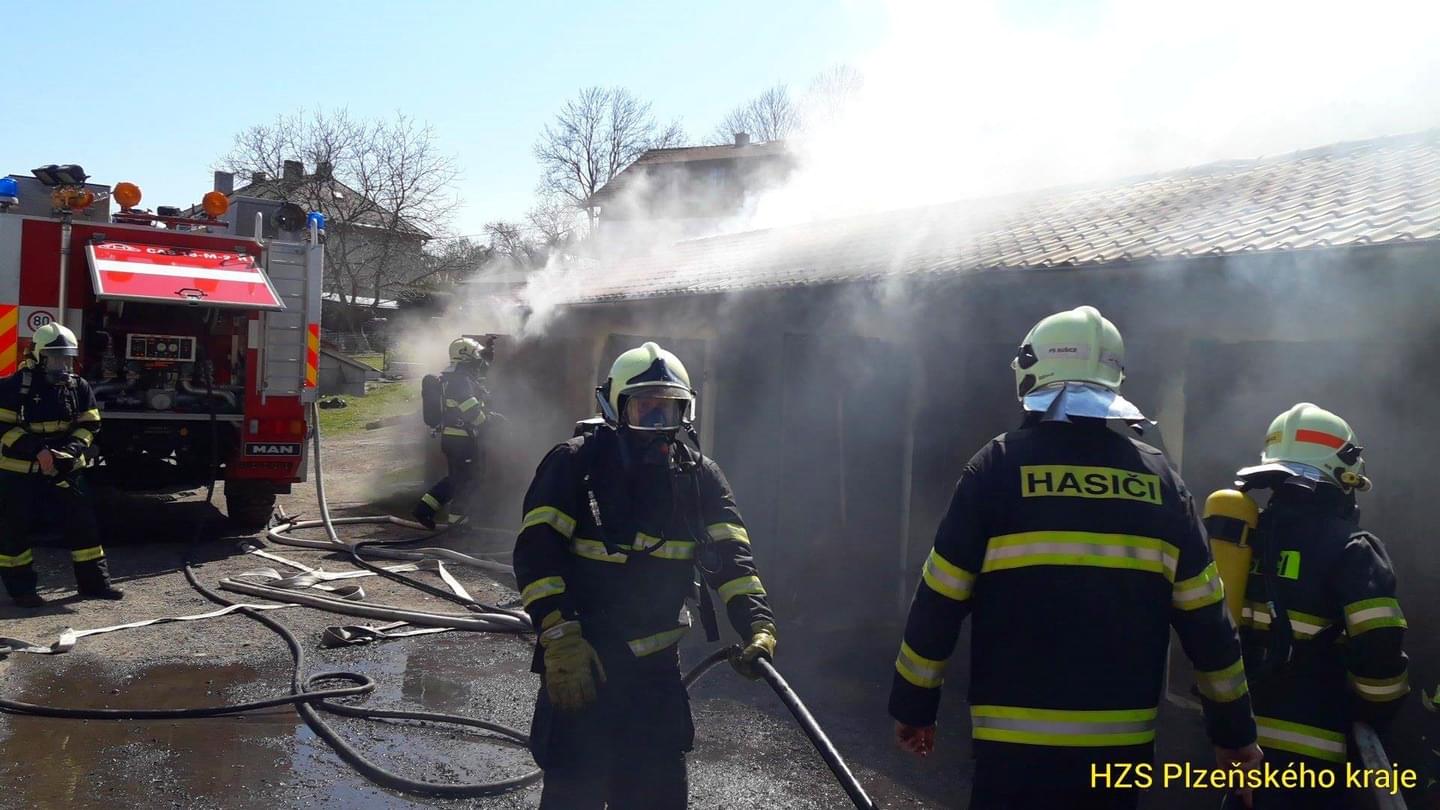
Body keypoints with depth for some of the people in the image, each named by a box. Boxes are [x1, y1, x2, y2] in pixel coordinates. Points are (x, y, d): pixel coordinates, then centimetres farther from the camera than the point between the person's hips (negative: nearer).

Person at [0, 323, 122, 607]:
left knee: (82, 523, 4)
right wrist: (38, 451, -24)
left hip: (64, 472, 4)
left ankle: (93, 583, 12)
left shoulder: (79, 387, 2)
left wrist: (72, 450, -13)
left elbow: (89, 425, 5)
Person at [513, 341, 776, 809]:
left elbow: (729, 554, -3)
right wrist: (561, 638, -26)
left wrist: (757, 623, -19)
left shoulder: (699, 475, 4)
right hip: (581, 662, -4)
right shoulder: (575, 464, -9)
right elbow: (537, 552, -16)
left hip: (657, 664, 4)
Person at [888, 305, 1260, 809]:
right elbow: (1206, 620, 5)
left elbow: (940, 602, -5)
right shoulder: (1159, 478, 4)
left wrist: (913, 705, 6)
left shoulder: (1000, 465, -6)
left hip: (1017, 743, -3)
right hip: (1123, 744, 4)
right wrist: (1233, 729, 16)